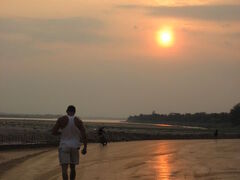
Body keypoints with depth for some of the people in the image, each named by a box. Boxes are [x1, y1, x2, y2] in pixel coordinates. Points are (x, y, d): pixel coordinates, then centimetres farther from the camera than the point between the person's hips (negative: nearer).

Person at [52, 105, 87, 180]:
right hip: (74, 147, 3)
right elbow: (84, 135, -10)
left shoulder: (61, 119, -8)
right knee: (72, 168, 18)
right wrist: (85, 148, -2)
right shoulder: (78, 121, -4)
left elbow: (53, 132, -8)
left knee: (64, 169, -9)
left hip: (64, 146, -3)